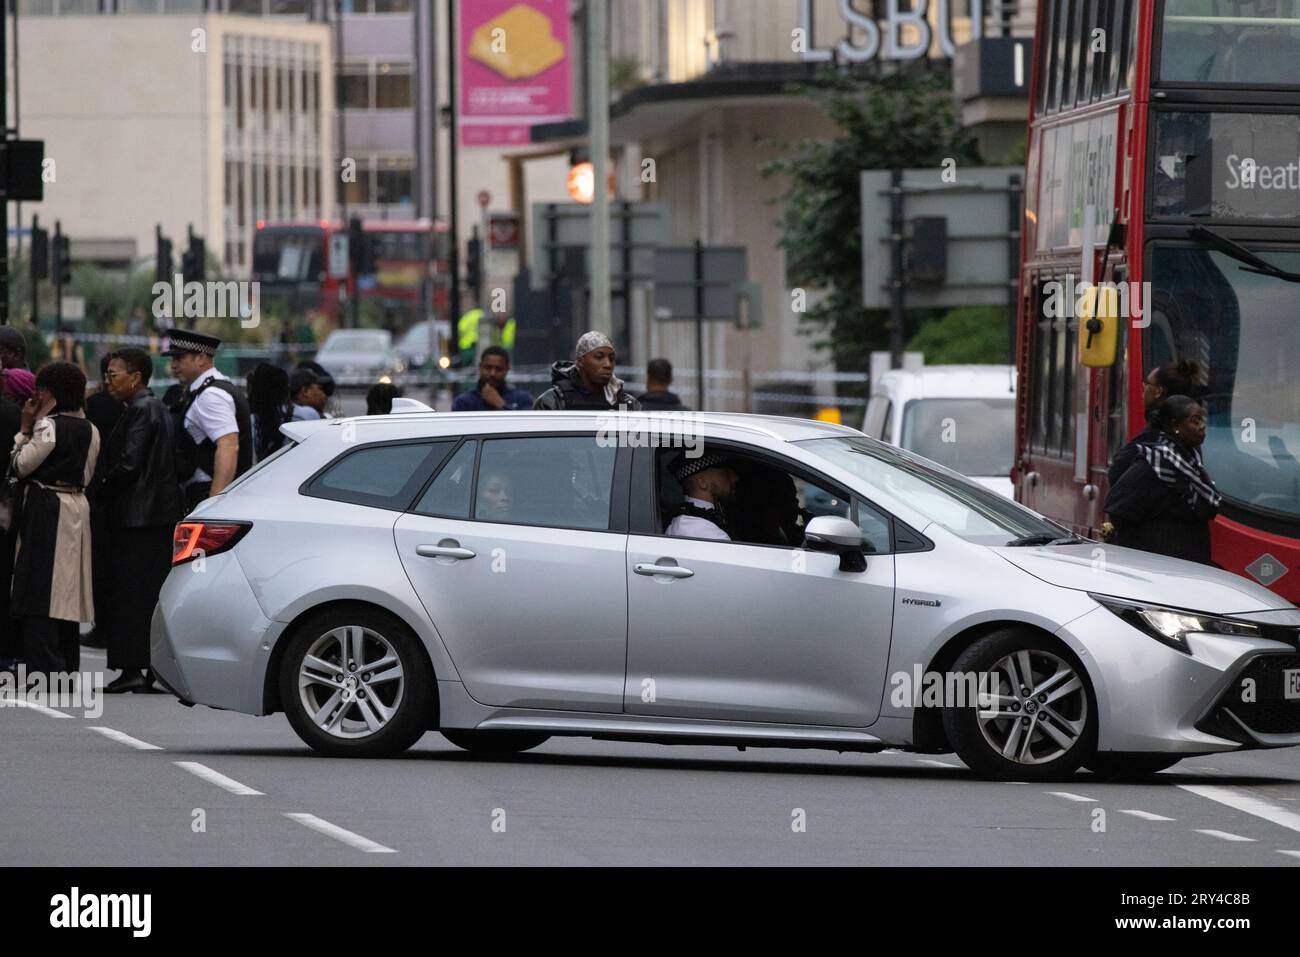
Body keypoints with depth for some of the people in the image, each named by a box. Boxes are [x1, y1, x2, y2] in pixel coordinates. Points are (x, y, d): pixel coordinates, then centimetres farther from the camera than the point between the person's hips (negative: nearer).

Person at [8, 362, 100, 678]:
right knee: (65, 593, 13)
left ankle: (44, 671, -13)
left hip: (46, 510, -8)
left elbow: (19, 466, -11)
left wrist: (24, 429, -2)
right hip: (76, 508, 8)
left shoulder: (48, 426, -14)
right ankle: (68, 669, 16)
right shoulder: (89, 430, 9)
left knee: (40, 593, -7)